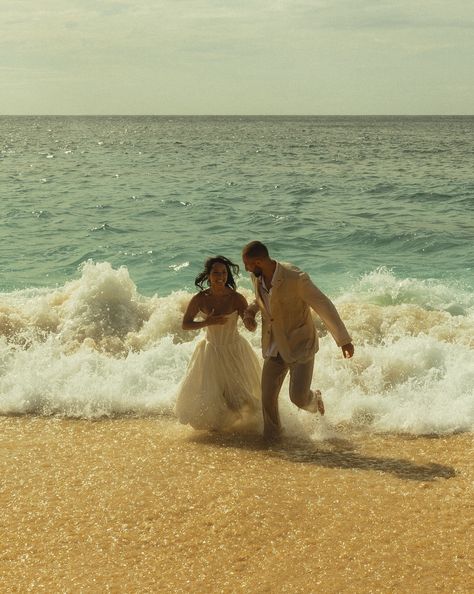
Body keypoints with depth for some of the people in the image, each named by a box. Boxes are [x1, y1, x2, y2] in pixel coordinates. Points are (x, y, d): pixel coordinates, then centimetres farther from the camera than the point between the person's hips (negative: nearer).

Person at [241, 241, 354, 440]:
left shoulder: (296, 278, -28)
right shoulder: (256, 276, -8)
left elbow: (325, 307, -19)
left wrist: (344, 340, -13)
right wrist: (250, 310, -4)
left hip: (301, 345, -5)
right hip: (275, 347, 5)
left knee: (298, 398, -14)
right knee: (268, 397, 0)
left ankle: (313, 398, 24)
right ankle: (271, 438, 23)